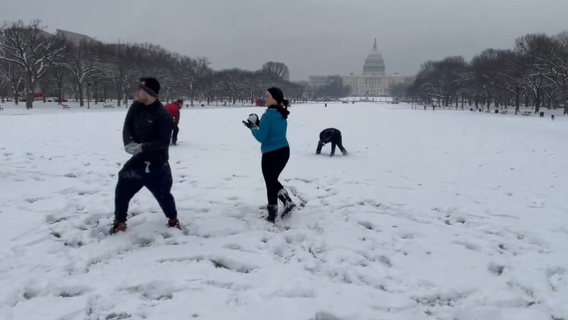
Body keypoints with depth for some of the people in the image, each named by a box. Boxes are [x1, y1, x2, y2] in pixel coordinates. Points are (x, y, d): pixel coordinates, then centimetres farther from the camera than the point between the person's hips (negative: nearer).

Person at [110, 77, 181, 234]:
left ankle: (173, 220, 29)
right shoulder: (136, 107, -1)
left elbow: (164, 142, -22)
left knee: (163, 194, 4)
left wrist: (142, 147, -31)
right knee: (122, 189, 3)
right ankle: (119, 223, 21)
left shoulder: (163, 115, -21)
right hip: (138, 159, 6)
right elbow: (127, 127, 3)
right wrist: (129, 143, -18)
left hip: (157, 164, -6)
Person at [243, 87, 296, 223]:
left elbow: (261, 137, -17)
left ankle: (272, 215, 18)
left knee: (270, 184, 7)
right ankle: (288, 202, 12)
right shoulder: (282, 115, 6)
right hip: (284, 151, 8)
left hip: (271, 154, -8)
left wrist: (252, 127, -2)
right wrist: (258, 124, 10)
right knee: (273, 180, 24)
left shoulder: (268, 115, -19)